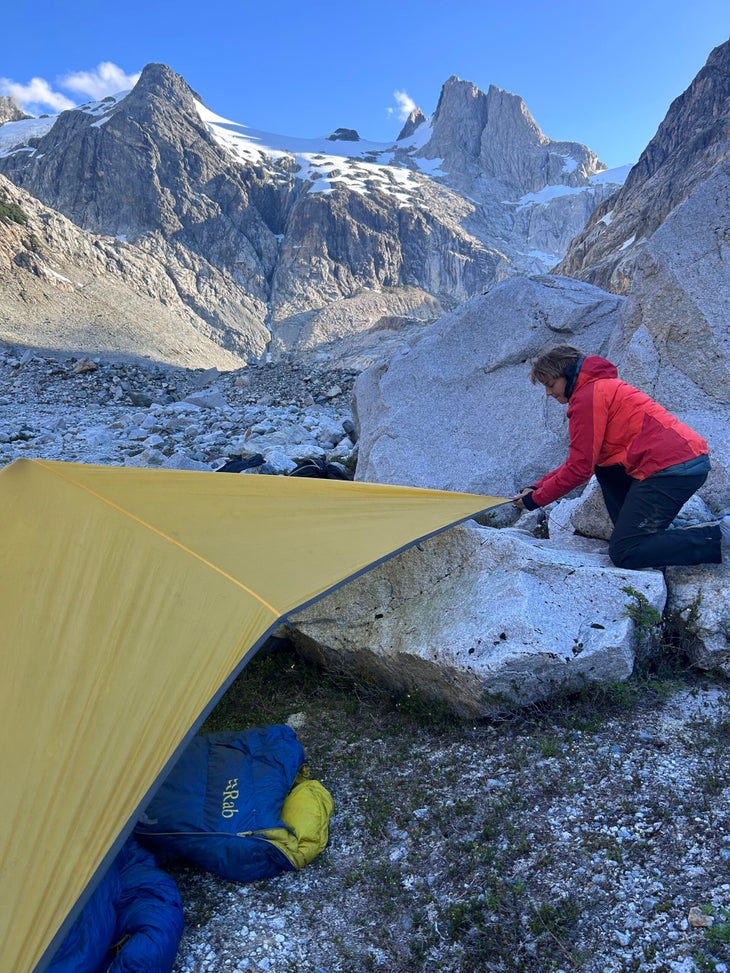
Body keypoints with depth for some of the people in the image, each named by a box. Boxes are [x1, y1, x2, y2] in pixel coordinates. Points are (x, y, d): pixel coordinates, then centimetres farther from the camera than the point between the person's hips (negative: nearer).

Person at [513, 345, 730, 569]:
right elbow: (579, 459, 22)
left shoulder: (588, 395, -7)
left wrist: (537, 499, 1)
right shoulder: (601, 387, 24)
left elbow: (580, 468, -9)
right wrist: (537, 487, 17)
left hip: (672, 468, -10)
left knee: (623, 553, -6)